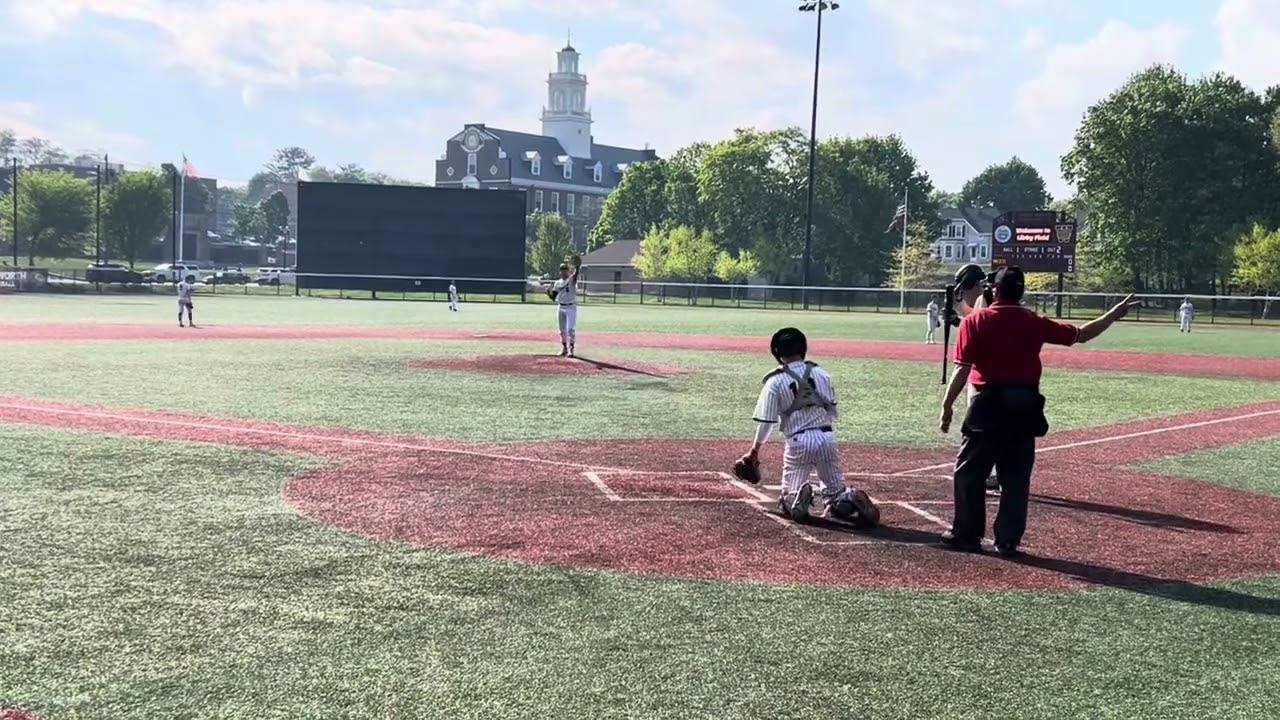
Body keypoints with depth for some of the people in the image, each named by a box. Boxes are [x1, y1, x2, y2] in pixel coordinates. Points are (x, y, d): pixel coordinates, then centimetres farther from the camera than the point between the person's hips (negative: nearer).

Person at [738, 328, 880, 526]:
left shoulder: (775, 382, -3)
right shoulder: (821, 373, 7)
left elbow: (766, 421, -3)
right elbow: (833, 411, 10)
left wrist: (755, 450, 6)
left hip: (798, 442, -3)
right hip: (827, 438, 3)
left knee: (787, 499, 11)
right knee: (835, 492, 14)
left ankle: (797, 498, -25)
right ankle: (850, 499, -20)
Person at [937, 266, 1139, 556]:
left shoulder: (975, 321, -4)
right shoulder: (1036, 322, 5)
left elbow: (962, 369, -9)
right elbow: (1081, 334, 14)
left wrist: (947, 406, -4)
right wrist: (1114, 314, 27)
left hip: (989, 404, -3)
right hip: (1025, 405, 4)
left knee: (969, 471, 8)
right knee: (1016, 476, 10)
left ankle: (967, 534, 11)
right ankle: (1008, 540, 13)